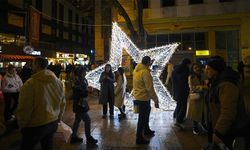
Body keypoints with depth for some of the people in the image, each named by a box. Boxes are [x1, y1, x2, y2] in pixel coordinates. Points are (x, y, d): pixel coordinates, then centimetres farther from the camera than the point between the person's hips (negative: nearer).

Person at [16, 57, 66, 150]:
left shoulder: (30, 83, -21)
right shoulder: (58, 81, -1)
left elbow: (24, 109, -17)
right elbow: (62, 103, 7)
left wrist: (22, 125, 0)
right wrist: (58, 119, 19)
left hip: (35, 126, -6)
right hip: (53, 123, 6)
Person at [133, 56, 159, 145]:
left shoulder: (136, 70, 5)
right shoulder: (145, 72, -23)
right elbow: (150, 88, -24)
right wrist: (156, 100, -16)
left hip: (138, 96, 9)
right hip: (143, 97, -9)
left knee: (147, 111, 27)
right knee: (142, 118, 3)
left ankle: (146, 130, 43)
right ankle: (139, 139, 18)